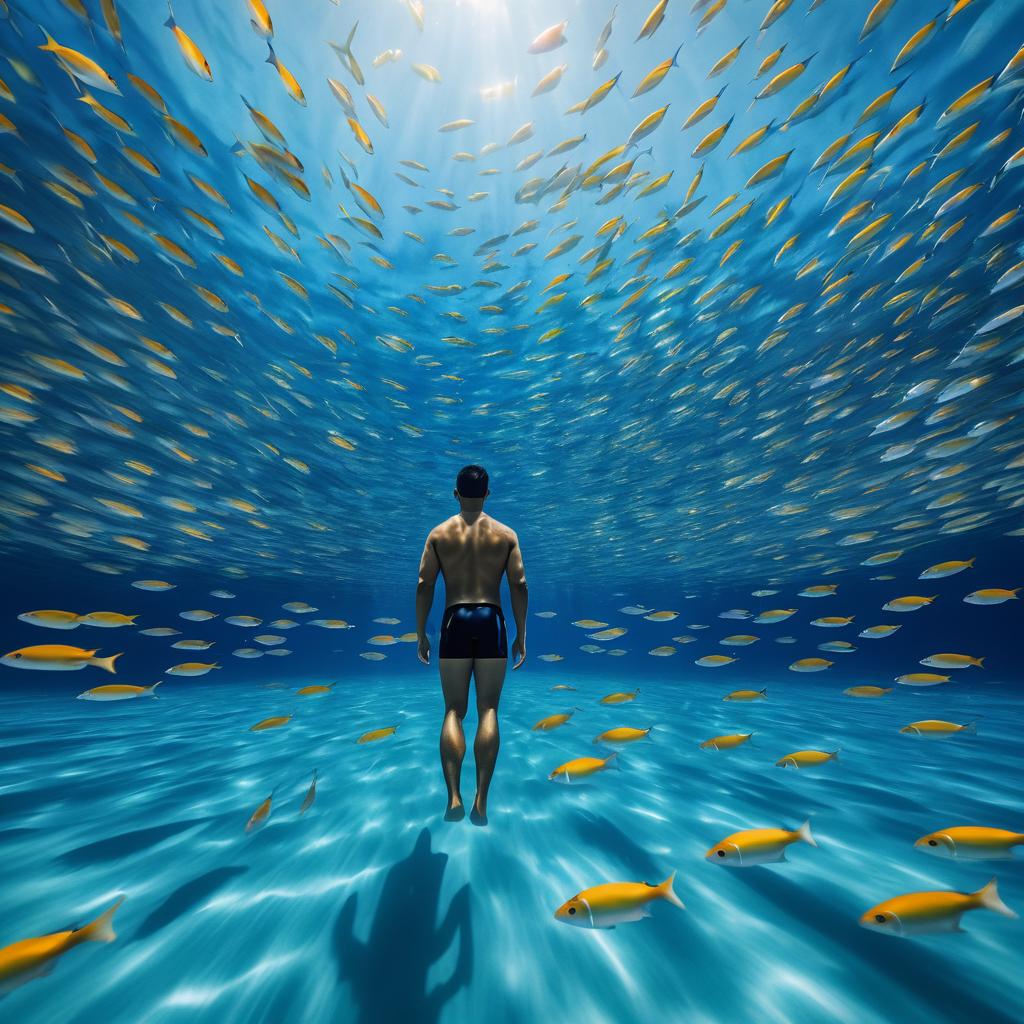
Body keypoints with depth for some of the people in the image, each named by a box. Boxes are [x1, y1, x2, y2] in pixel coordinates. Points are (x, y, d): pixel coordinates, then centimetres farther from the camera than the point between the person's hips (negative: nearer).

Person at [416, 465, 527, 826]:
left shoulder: (439, 533, 6)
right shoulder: (506, 534, 6)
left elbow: (424, 586, 0)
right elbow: (519, 586, 0)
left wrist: (420, 635, 7)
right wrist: (521, 635, 6)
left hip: (455, 621, 0)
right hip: (491, 621, 0)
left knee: (453, 711, 10)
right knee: (488, 710, 7)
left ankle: (454, 797, 4)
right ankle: (481, 801, 8)